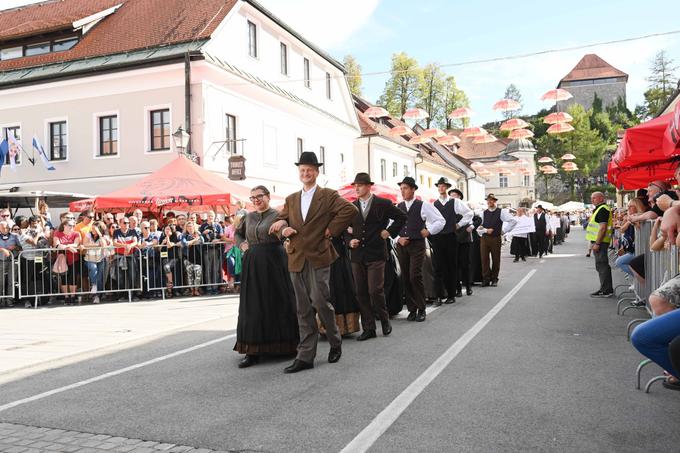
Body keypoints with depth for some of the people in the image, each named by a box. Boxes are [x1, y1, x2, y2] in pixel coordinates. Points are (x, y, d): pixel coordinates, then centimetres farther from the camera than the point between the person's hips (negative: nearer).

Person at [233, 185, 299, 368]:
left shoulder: (277, 215, -4)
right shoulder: (249, 217, 13)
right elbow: (238, 233, 28)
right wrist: (242, 244, 8)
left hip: (274, 262, -5)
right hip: (252, 265, 5)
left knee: (278, 303, 2)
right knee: (252, 306, 4)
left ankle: (287, 345, 15)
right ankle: (253, 351, 9)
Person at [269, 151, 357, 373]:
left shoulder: (328, 196, 2)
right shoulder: (291, 200, 17)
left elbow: (350, 210, -10)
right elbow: (281, 220, 18)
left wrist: (331, 229, -11)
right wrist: (283, 227, -4)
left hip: (319, 257, -5)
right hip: (296, 259, 5)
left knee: (320, 301, -8)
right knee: (303, 309, 6)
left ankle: (335, 343, 18)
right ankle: (305, 356, 10)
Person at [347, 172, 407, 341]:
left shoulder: (383, 204, 0)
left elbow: (402, 217, 8)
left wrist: (389, 232, 0)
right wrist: (350, 240, 1)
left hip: (375, 254, -4)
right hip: (357, 255, 4)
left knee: (375, 291, -8)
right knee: (361, 293, 4)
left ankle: (385, 320, 17)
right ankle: (368, 328, 13)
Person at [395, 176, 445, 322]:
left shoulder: (423, 206, -2)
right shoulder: (398, 207, 9)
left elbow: (440, 221, 1)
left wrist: (428, 231, -7)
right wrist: (398, 238, -1)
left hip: (417, 245, -4)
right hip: (401, 245, 4)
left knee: (415, 277, -12)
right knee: (406, 278, 5)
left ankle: (421, 310, 2)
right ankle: (412, 309, 15)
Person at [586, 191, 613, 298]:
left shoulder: (603, 209, -14)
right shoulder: (599, 209, 20)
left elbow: (603, 227, -22)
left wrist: (597, 243, -24)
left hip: (600, 241, -11)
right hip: (598, 241, 11)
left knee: (601, 265, -8)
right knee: (602, 265, 15)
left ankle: (606, 290, -6)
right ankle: (606, 289, 22)